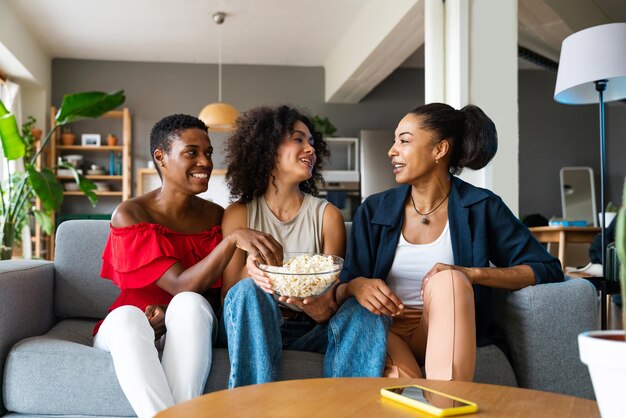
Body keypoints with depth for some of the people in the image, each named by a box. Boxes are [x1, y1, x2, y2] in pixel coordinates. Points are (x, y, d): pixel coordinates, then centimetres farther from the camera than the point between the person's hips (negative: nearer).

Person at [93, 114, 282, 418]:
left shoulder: (216, 216, -4)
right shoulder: (130, 215, -14)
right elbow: (181, 285, -23)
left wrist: (171, 315, -22)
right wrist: (233, 238, -38)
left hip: (187, 330, 2)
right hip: (129, 326, -1)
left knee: (189, 305, -33)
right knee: (126, 316, -36)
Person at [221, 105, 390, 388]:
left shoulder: (328, 215, 4)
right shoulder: (239, 214, 2)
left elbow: (330, 307, 1)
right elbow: (228, 295, -2)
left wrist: (319, 308, -25)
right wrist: (249, 273, -26)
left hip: (310, 330, 1)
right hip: (256, 330, 0)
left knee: (365, 310, -28)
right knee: (248, 290, -32)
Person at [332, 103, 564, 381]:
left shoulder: (481, 208, 0)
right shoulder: (374, 210, 5)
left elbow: (548, 269, -4)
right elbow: (340, 290, 4)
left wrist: (472, 273, -17)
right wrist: (356, 286, -21)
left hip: (447, 332, 2)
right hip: (386, 331, -1)